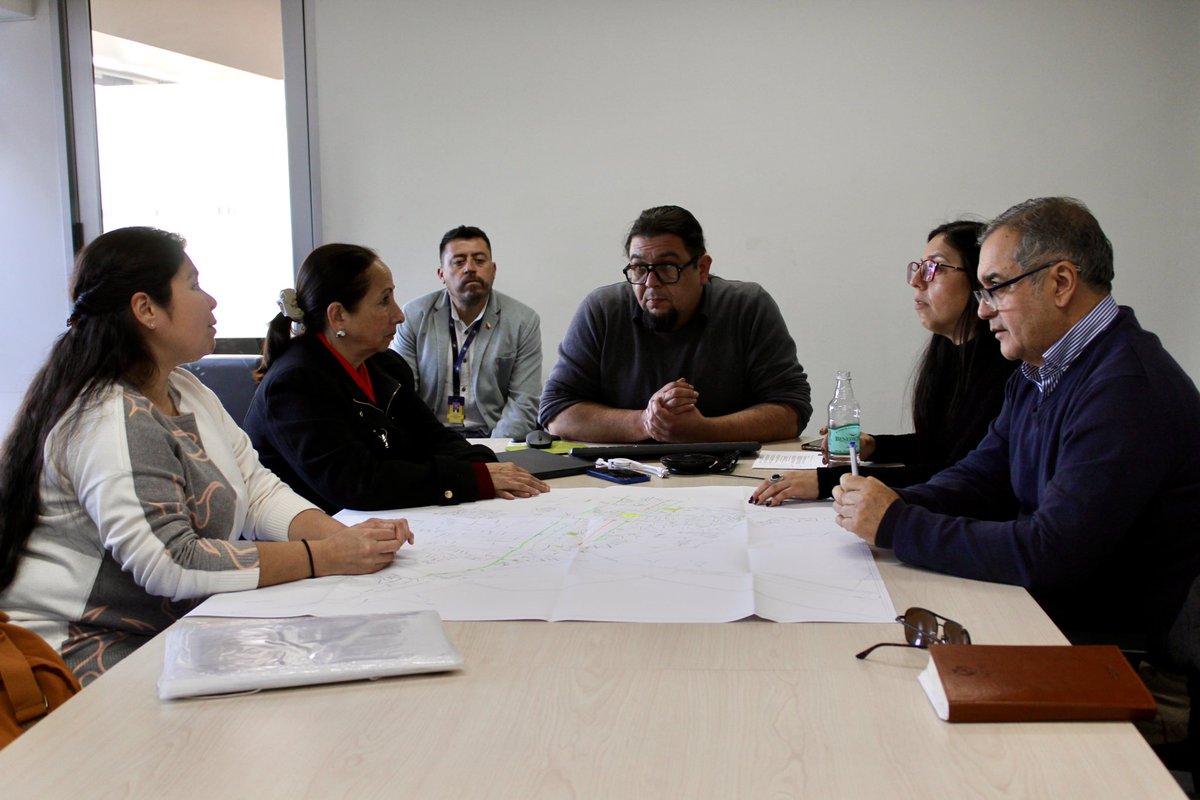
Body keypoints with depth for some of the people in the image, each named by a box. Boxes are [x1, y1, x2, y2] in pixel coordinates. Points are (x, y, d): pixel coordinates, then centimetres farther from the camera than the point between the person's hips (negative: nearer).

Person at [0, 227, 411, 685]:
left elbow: (258, 491, 7)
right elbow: (172, 564, -27)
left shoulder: (184, 391, 12)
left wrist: (345, 536, -12)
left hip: (172, 629, 9)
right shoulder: (109, 422, -20)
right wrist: (329, 557, -26)